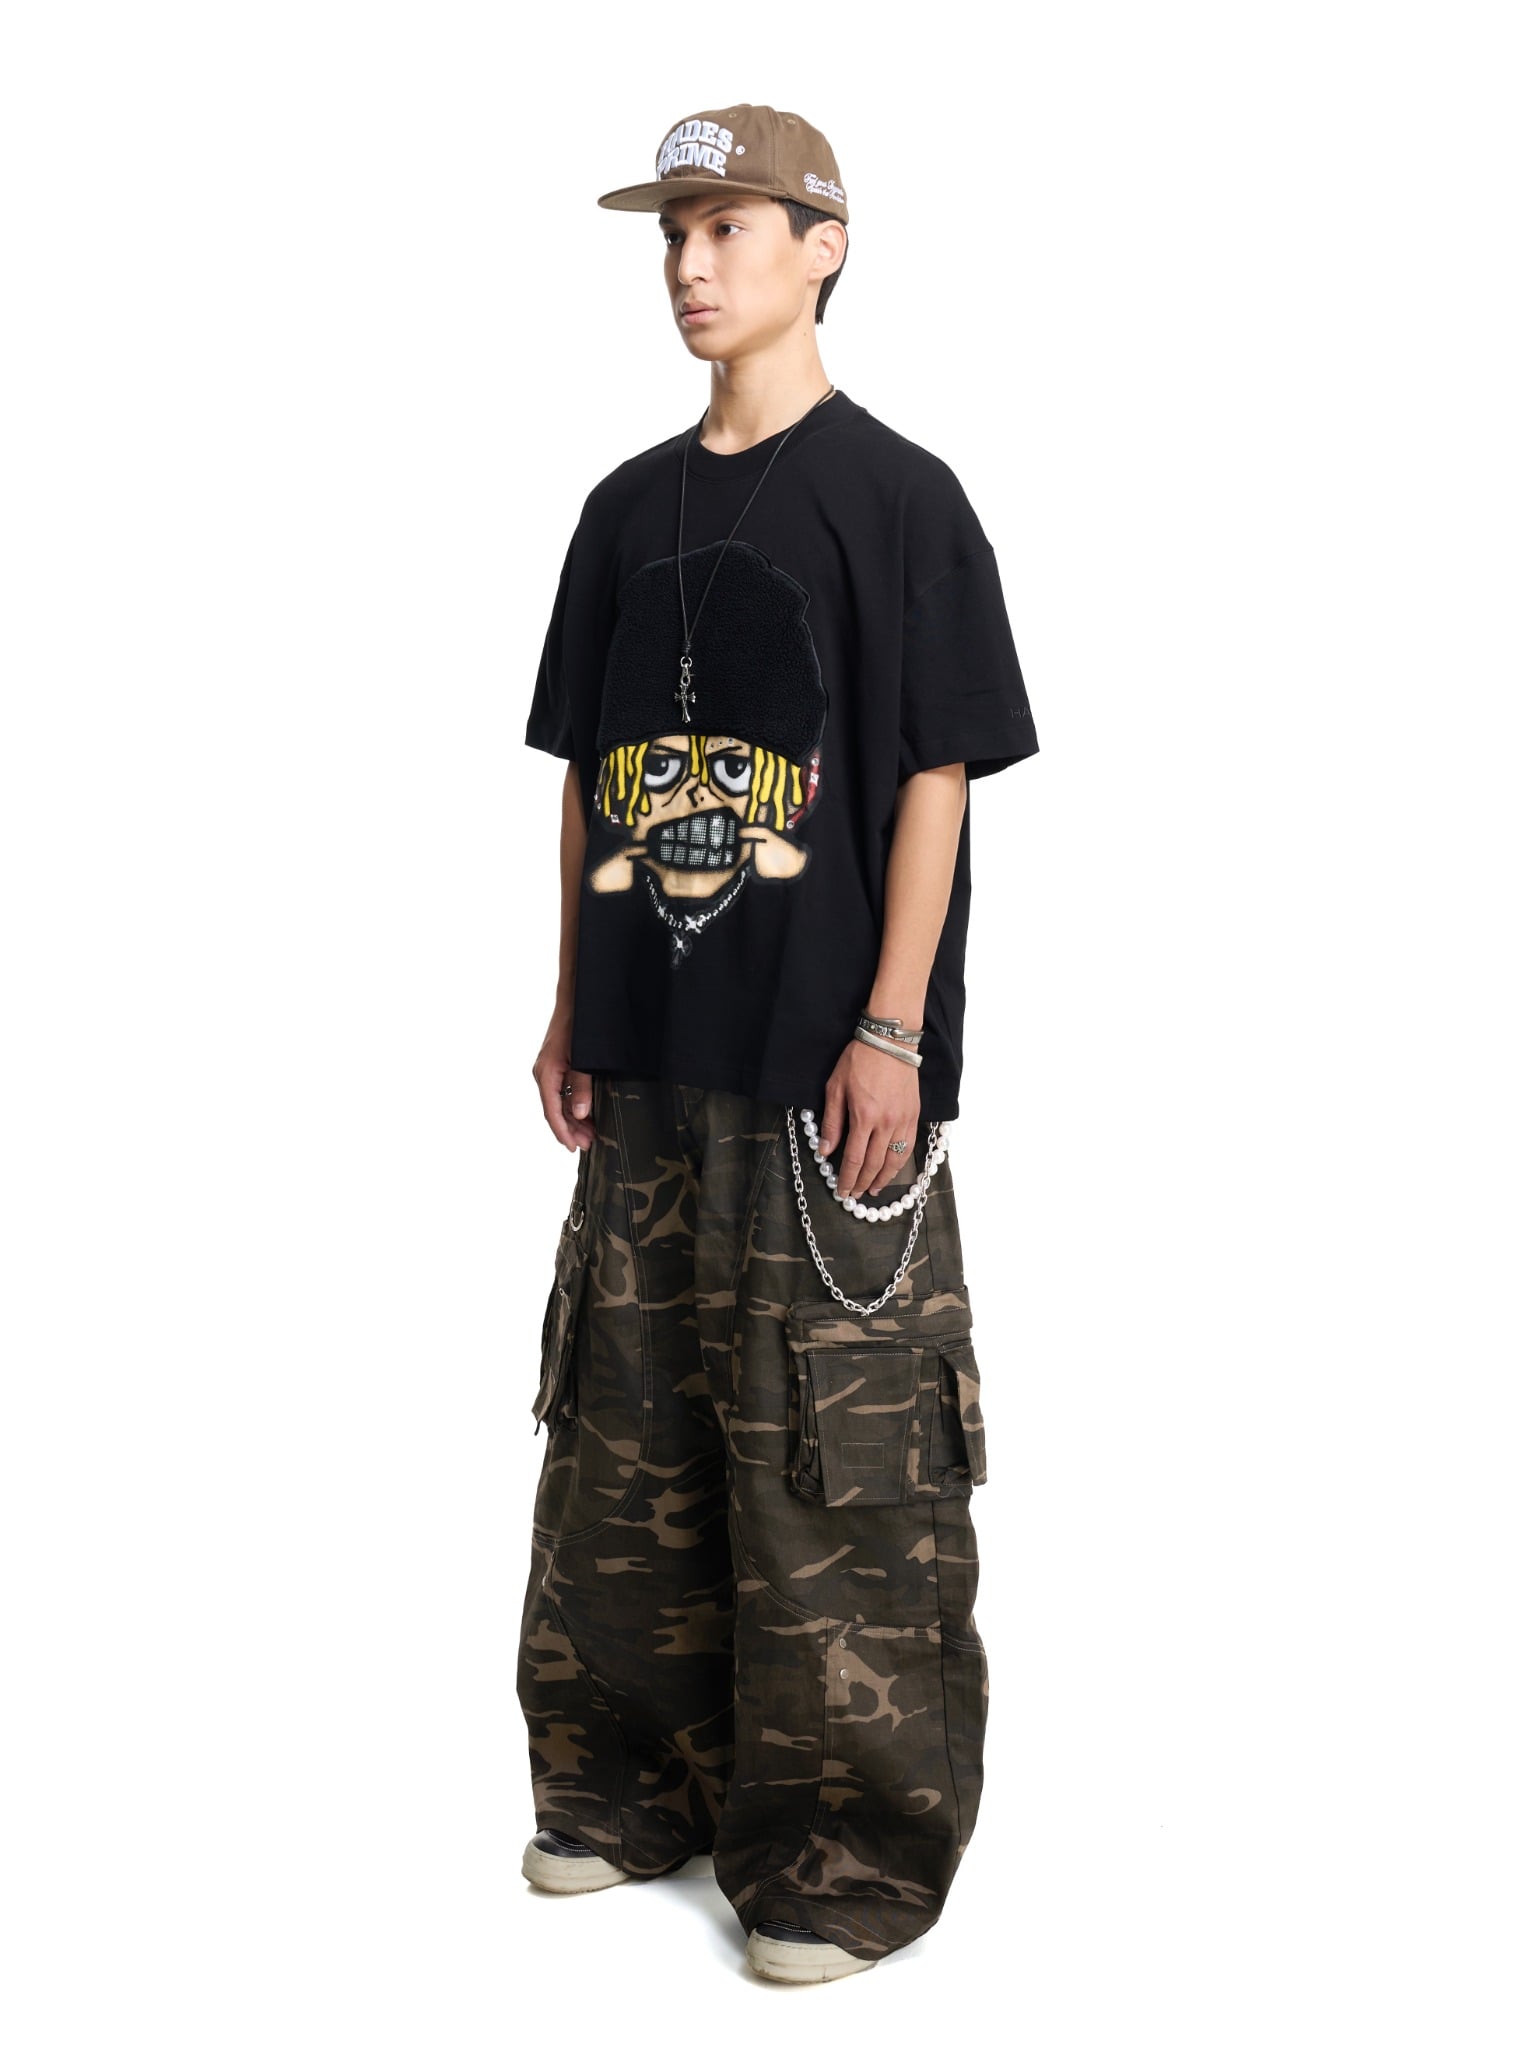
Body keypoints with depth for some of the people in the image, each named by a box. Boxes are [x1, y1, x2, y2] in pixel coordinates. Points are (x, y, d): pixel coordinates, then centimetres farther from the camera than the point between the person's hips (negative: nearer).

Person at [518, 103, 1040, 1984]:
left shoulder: (896, 495, -4)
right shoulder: (631, 509, 13)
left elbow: (937, 777, -7)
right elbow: (588, 776, 16)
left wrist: (891, 1030, -13)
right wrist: (574, 1011, 11)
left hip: (825, 1076, -6)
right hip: (651, 1069, 6)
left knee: (837, 1461, -2)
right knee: (630, 1439, 12)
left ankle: (849, 1851, 9)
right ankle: (640, 1782, 27)